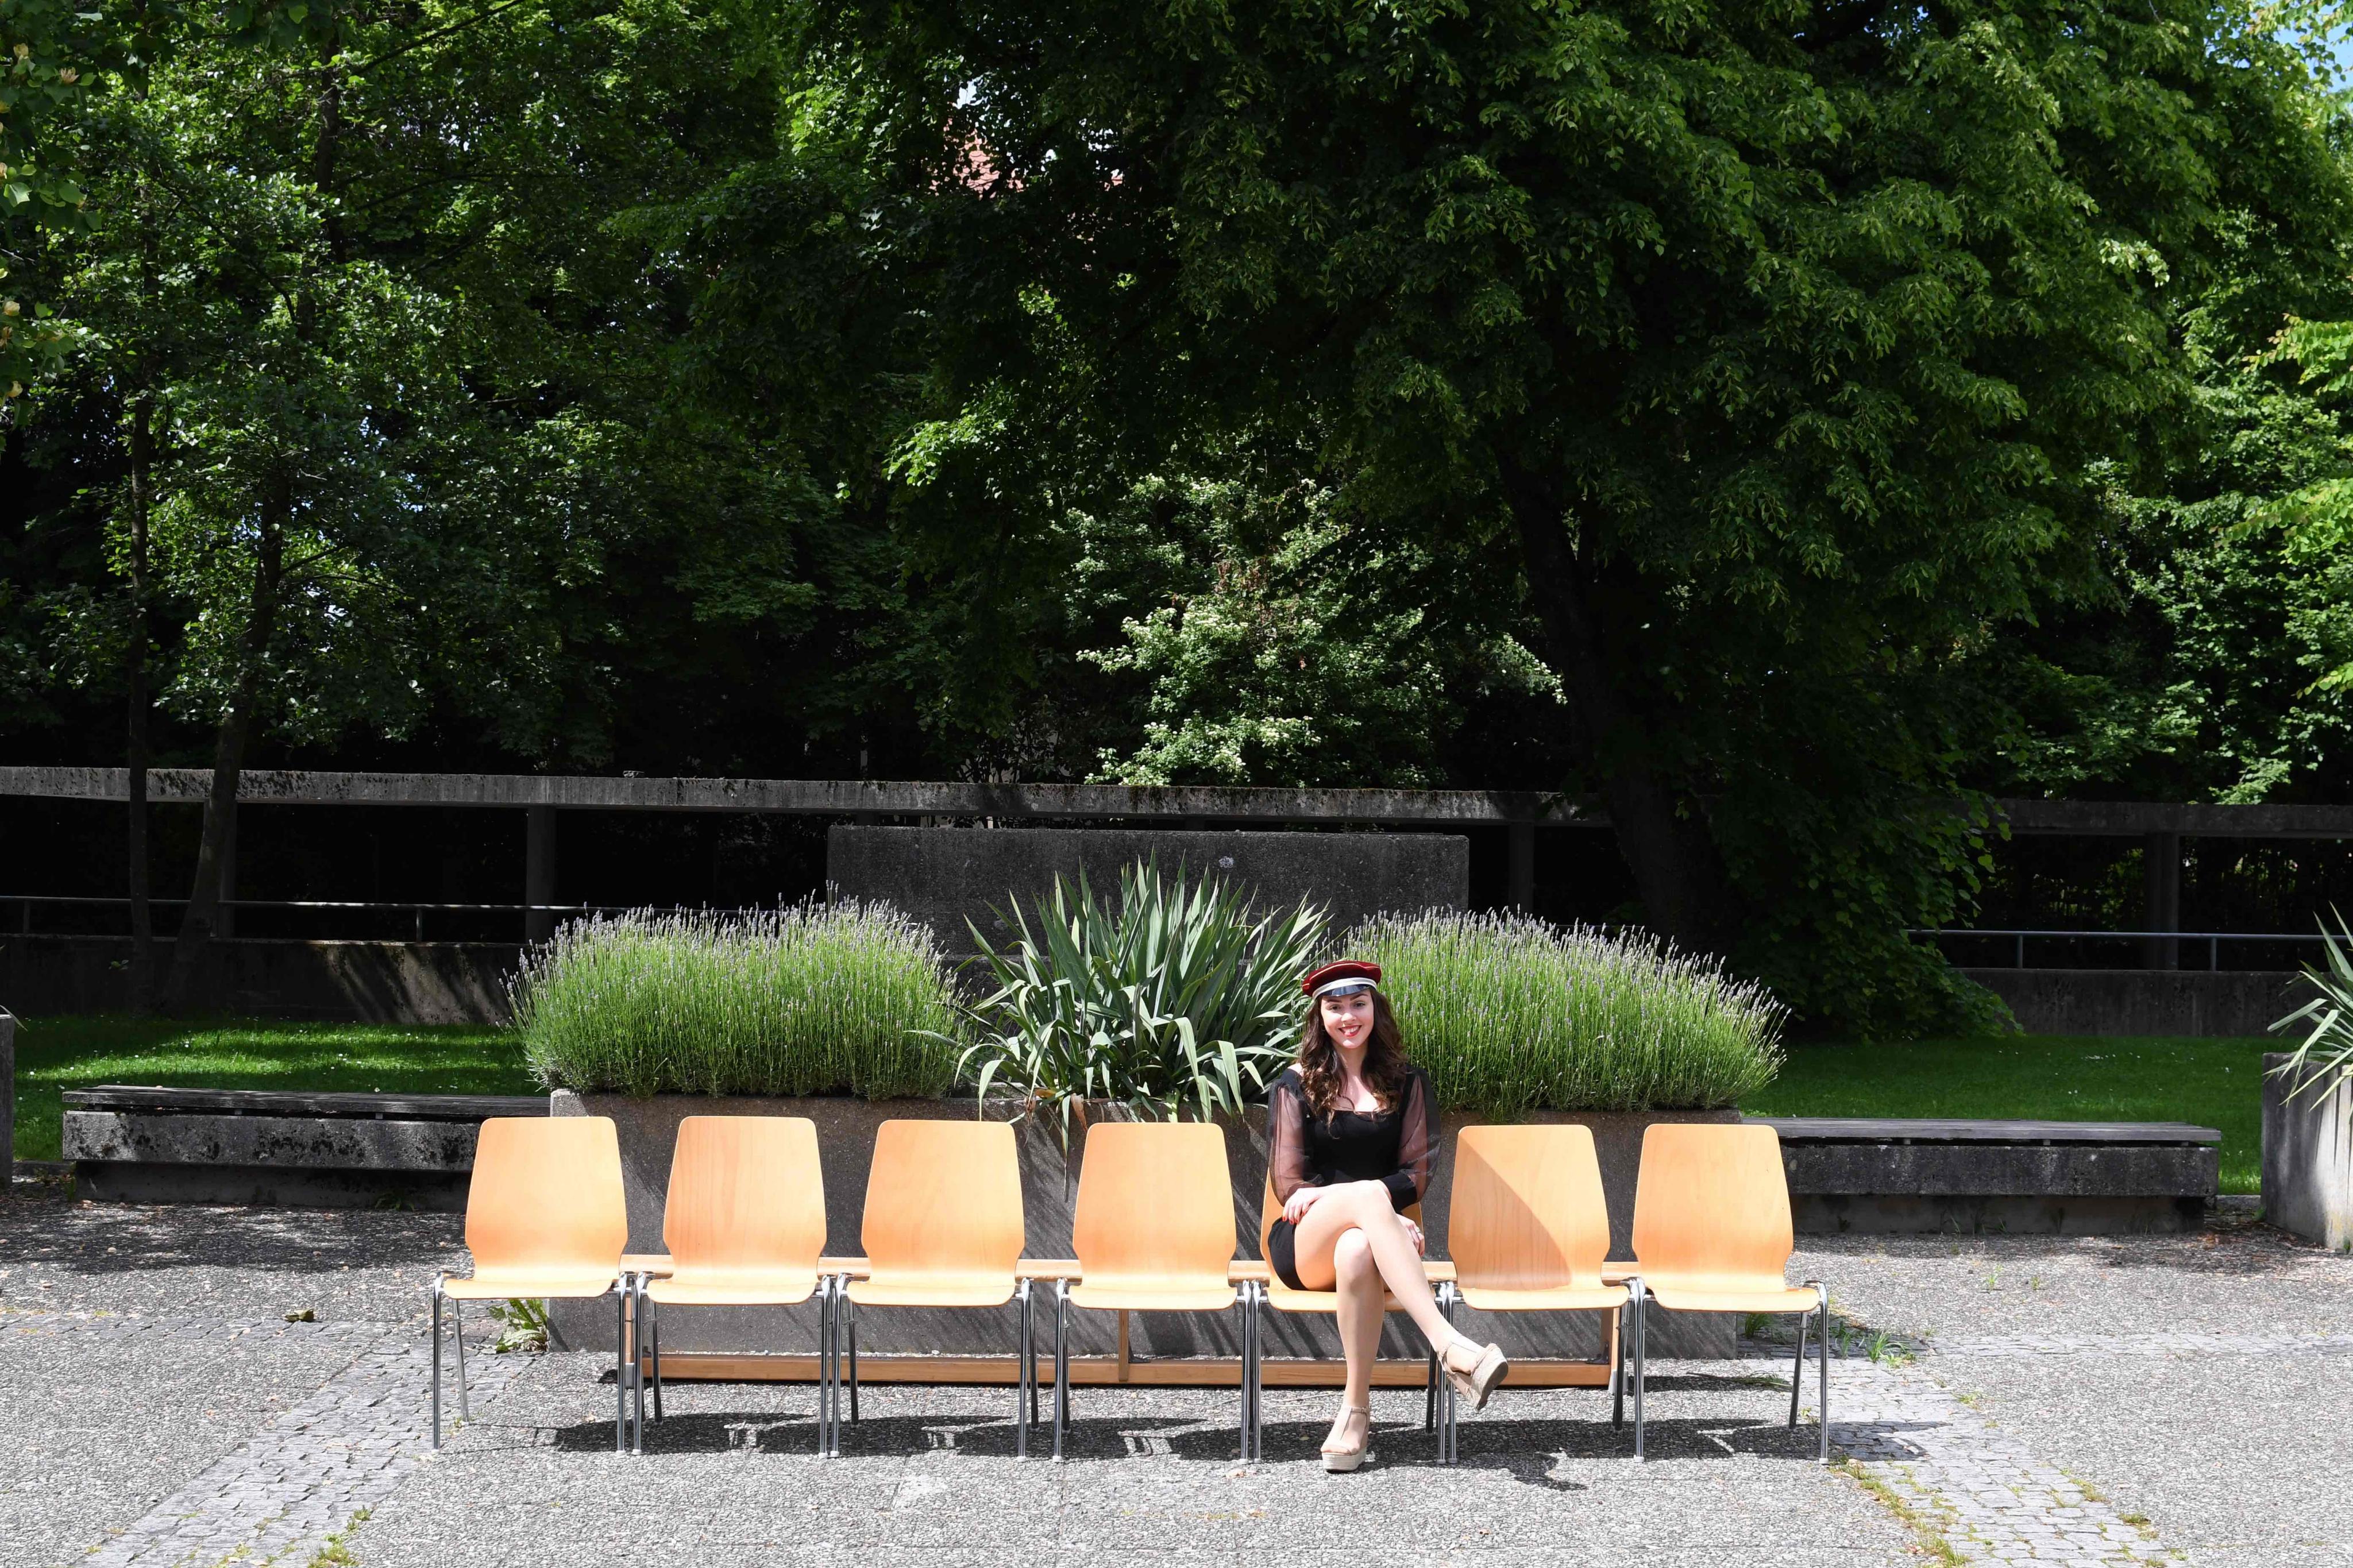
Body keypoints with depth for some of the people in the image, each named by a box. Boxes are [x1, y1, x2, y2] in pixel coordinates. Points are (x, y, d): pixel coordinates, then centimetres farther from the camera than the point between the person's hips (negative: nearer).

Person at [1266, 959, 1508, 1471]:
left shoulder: (1404, 1082, 14)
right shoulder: (1297, 1084, 10)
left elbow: (1416, 1176, 6)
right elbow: (1288, 1184, 2)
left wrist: (1329, 1195, -11)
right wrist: (1372, 1207, -15)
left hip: (1369, 1236, 1)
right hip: (1303, 1246, -1)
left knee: (1357, 1252, -41)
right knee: (1369, 1194, -38)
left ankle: (1356, 1410, -39)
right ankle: (1449, 1347, -54)